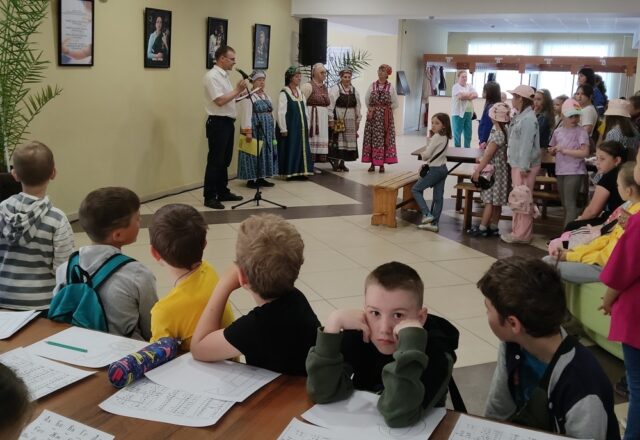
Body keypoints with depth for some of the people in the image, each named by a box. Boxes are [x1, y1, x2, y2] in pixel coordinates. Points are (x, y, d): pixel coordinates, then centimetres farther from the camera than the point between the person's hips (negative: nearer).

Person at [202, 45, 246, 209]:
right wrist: (237, 91, -14)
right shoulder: (212, 76, -14)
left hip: (227, 122, 9)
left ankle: (223, 192, 24)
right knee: (215, 161, -5)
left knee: (224, 160, 15)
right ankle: (209, 197, 1)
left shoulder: (224, 75, 15)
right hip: (218, 123, -9)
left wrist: (239, 94, 6)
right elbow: (220, 101, -22)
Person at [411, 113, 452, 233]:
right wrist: (430, 137, 1)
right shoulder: (445, 137, 10)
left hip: (435, 169, -9)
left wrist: (422, 154, 5)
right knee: (438, 197, 7)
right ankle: (434, 223, 9)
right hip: (442, 168, 9)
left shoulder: (437, 137, -17)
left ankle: (427, 214, -8)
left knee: (415, 189, 1)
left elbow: (427, 154, -18)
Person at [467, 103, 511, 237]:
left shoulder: (497, 134, -19)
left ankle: (482, 228, -3)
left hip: (494, 171, -9)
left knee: (489, 200, -6)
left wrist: (477, 171, -15)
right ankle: (493, 227, 16)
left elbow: (488, 155, -19)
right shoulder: (504, 131, 8)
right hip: (499, 170, 9)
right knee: (496, 201, 11)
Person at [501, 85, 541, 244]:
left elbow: (527, 144, -21)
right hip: (517, 164, 10)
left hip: (525, 166, -10)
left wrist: (524, 167, -23)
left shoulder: (528, 119, -17)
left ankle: (522, 234, -1)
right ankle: (517, 230, 23)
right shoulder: (520, 116, 15)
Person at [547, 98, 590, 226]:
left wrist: (565, 150, -20)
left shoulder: (581, 132, -8)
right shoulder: (558, 131, 9)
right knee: (564, 203, 15)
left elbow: (585, 152, -18)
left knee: (570, 203, -9)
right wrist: (553, 150, -3)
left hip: (574, 172, -7)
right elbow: (552, 150, 21)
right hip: (560, 171, 7)